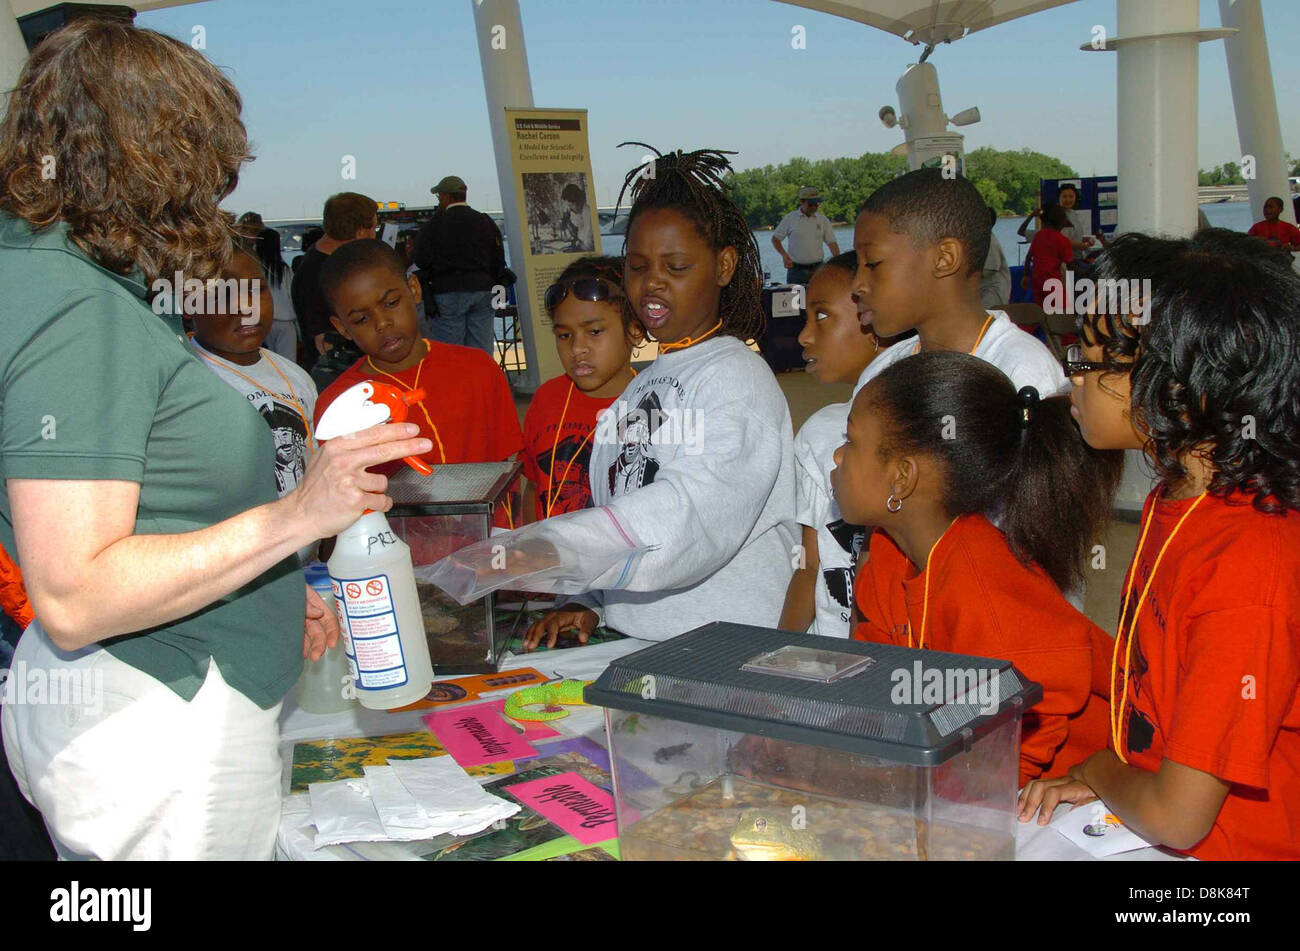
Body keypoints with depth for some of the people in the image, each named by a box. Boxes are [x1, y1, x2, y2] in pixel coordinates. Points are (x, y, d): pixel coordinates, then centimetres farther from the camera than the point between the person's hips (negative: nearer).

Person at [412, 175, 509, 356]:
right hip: (483, 291, 4)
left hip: (448, 291, -3)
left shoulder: (433, 224, -3)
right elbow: (499, 261, 6)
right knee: (483, 353, 5)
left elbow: (421, 260, -6)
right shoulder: (486, 222, 8)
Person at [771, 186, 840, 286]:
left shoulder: (823, 220, 6)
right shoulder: (790, 218, 1)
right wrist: (784, 255, -10)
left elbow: (832, 242, 5)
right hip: (796, 269, -1)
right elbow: (775, 238, 6)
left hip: (817, 269, 2)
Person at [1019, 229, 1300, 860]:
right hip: (1140, 815, 8)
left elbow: (1177, 817, -25)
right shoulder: (1175, 501, 1)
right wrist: (1102, 777, 0)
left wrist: (1096, 770, -5)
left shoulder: (1248, 567, -27)